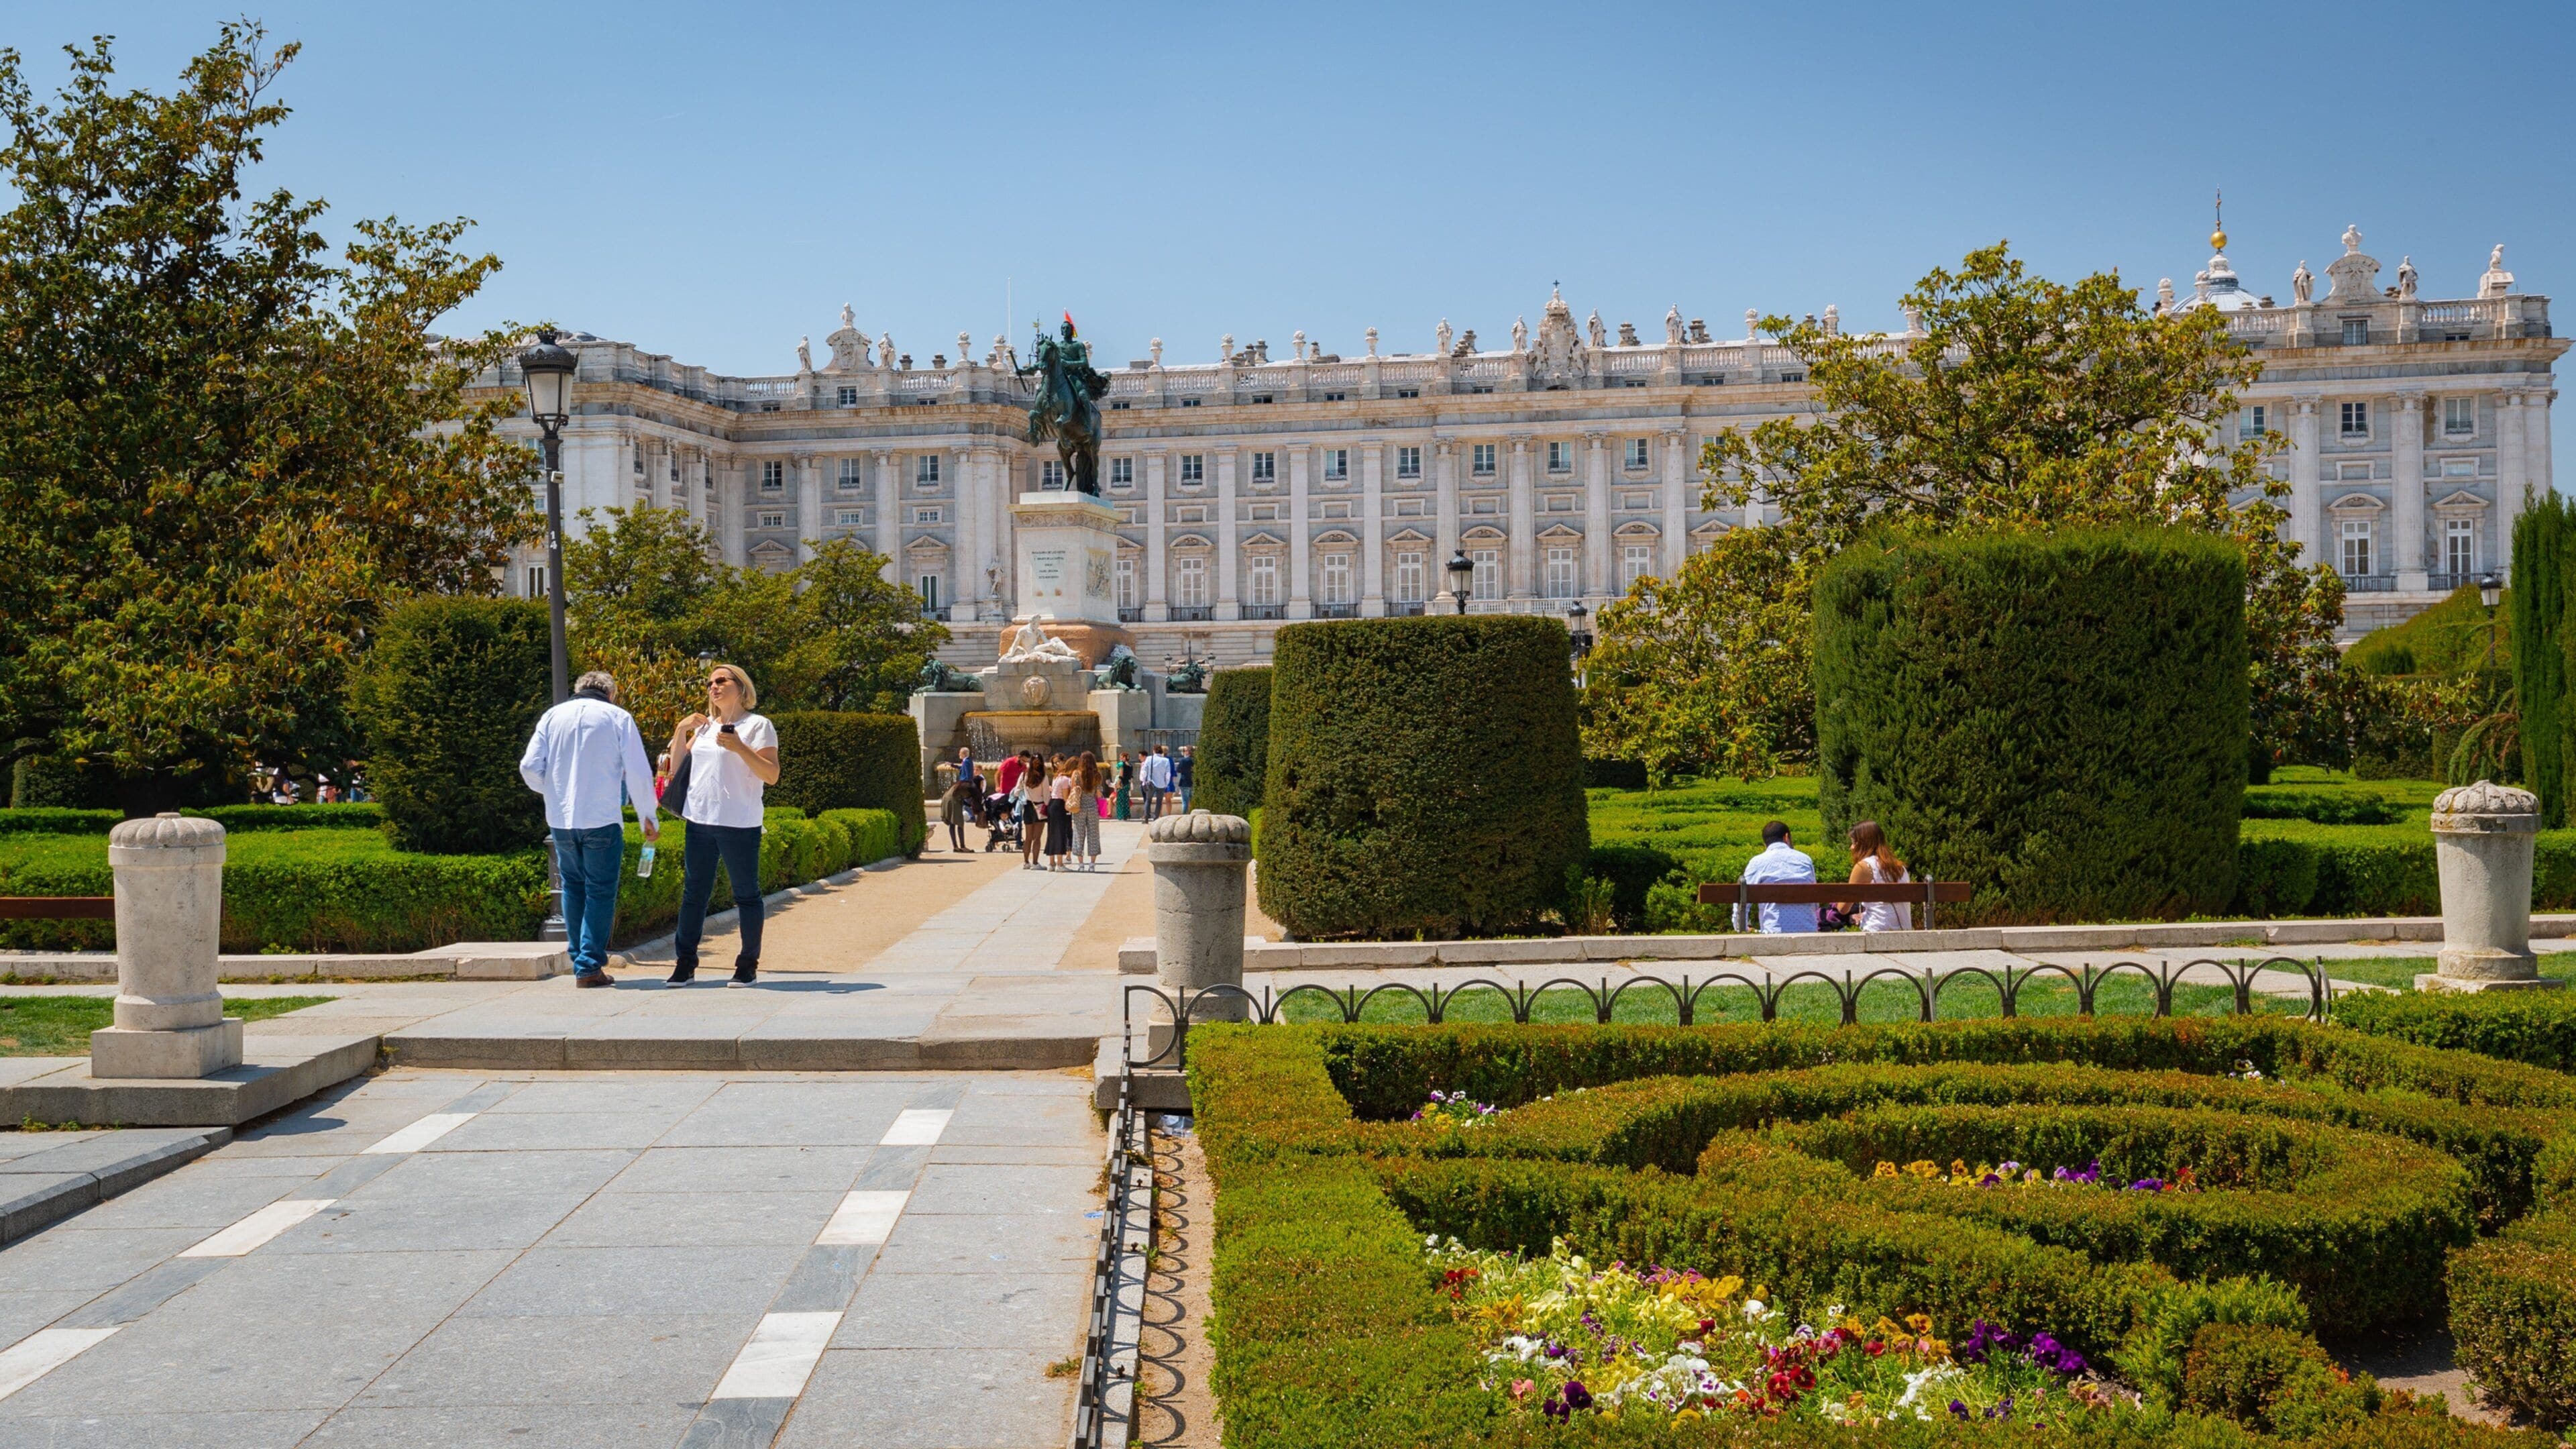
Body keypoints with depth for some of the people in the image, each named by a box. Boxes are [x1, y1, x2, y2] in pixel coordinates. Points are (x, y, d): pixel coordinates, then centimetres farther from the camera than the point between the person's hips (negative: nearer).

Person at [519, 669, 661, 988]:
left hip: (561, 819, 3)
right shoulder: (618, 718, 3)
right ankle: (590, 967, -5)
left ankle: (579, 958, 20)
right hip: (602, 819, -3)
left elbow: (529, 767, 3)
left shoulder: (552, 716, 11)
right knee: (600, 892, 1)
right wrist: (649, 818, 7)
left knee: (573, 889, 17)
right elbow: (639, 773, -2)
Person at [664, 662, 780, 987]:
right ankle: (685, 963, 12)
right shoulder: (705, 727, 17)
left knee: (746, 895, 2)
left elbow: (772, 775, -11)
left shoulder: (758, 726, -2)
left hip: (739, 825, -6)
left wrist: (739, 748, -21)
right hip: (700, 822, 6)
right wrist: (681, 730, 8)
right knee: (693, 893, 7)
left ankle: (748, 965, 9)